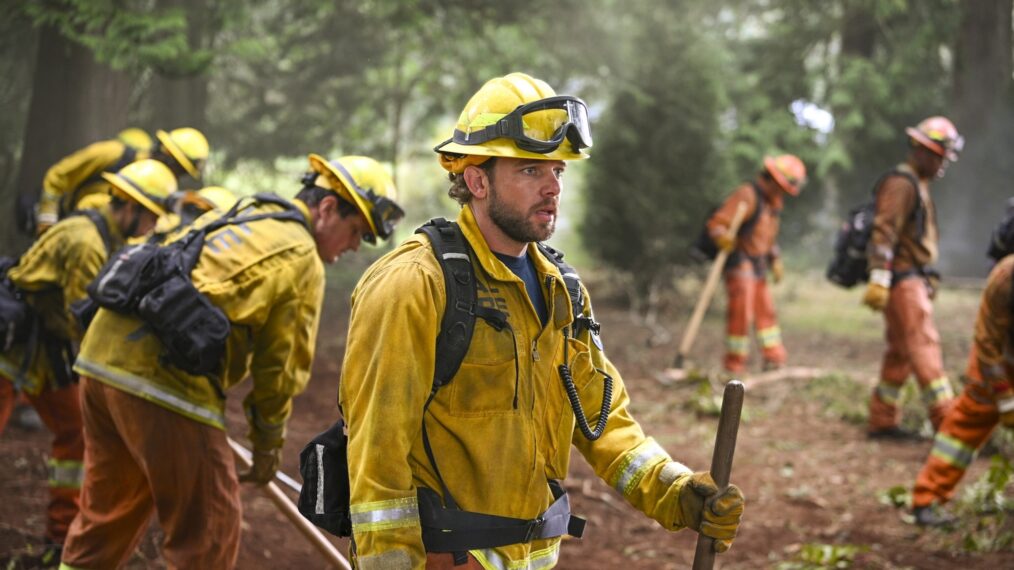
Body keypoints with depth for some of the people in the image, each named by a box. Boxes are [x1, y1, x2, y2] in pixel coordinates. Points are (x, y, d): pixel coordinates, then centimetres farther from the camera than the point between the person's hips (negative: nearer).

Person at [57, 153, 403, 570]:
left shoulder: (236, 211, 22)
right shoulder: (302, 259, -3)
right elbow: (282, 363, -1)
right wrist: (268, 443, 13)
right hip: (163, 376, -9)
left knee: (107, 510, 23)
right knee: (209, 531, 1)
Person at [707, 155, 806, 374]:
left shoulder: (773, 202, 14)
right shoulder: (747, 196, -17)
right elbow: (717, 222, -25)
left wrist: (775, 260, 24)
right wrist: (724, 238, -44)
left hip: (758, 266, 10)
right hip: (740, 264, -10)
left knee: (766, 311, 15)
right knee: (741, 314, -10)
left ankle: (774, 358, 25)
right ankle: (734, 364, -5)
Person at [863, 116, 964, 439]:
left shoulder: (918, 185, 22)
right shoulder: (901, 184, -11)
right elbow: (884, 231, -20)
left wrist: (928, 281, 25)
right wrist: (879, 278, -27)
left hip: (914, 280, 10)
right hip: (902, 280, -10)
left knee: (901, 353, 10)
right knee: (924, 345, -14)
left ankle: (882, 421, 15)